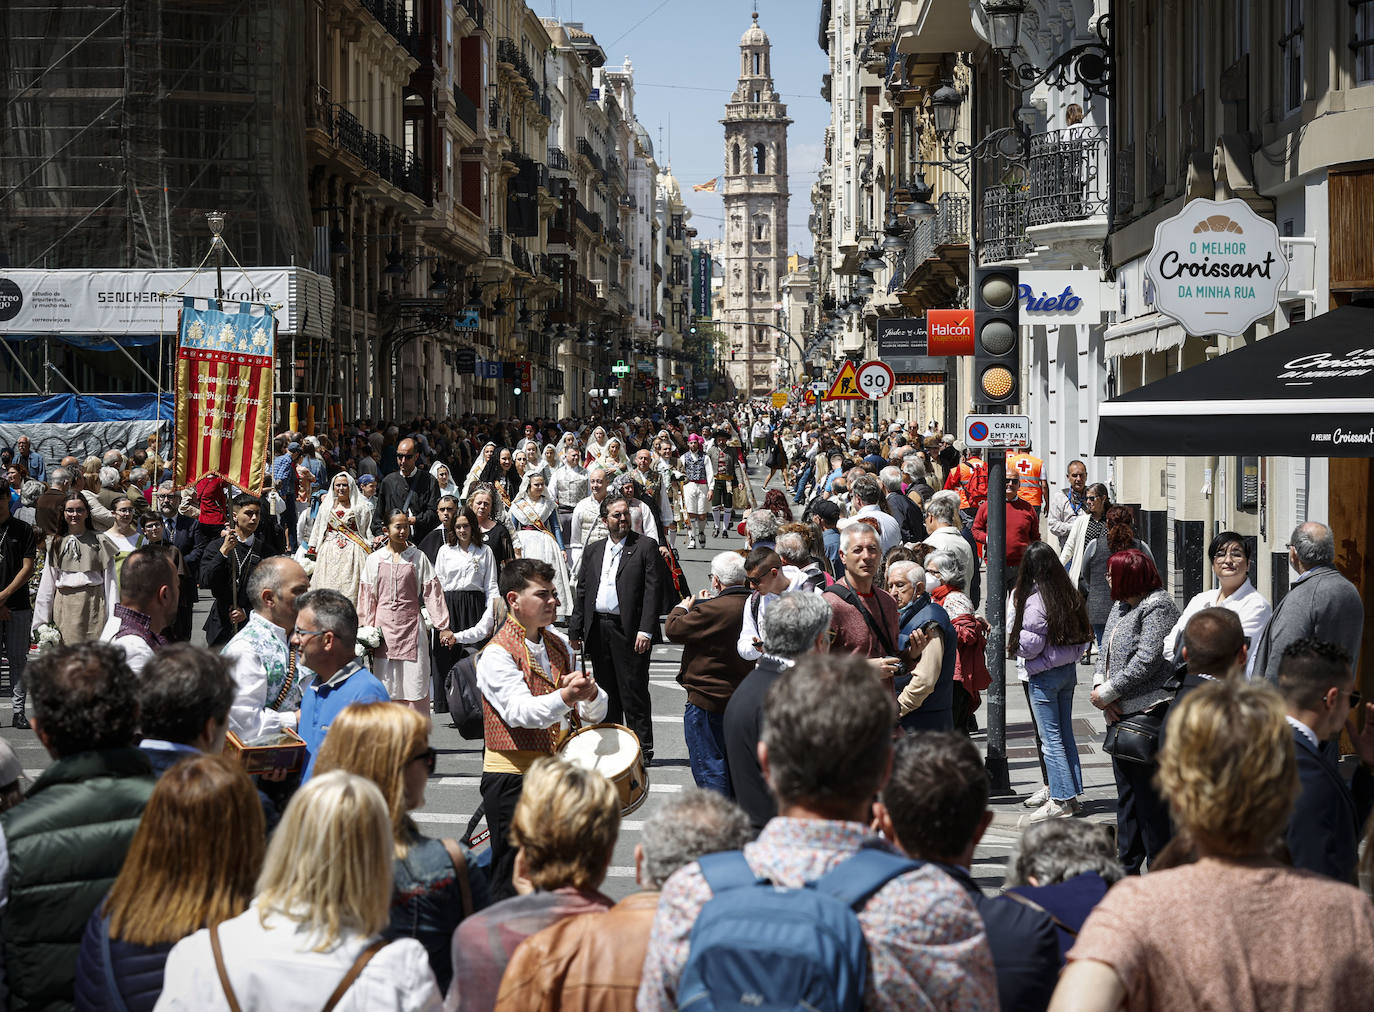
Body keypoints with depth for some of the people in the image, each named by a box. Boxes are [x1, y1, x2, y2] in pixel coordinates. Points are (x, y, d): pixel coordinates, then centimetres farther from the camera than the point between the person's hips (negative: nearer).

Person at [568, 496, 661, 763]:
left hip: (629, 630, -5)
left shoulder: (645, 547, 0)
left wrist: (646, 630, -15)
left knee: (634, 692, -3)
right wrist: (575, 631, 8)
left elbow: (651, 590, -6)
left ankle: (643, 748, 3)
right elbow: (581, 592, 15)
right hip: (598, 629, 5)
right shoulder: (592, 551, 15)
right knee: (606, 692, 10)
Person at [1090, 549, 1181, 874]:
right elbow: (1105, 653, 18)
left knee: (1150, 795, -6)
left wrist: (1106, 693, -14)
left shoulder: (1159, 607, -11)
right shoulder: (1120, 607, 17)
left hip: (1149, 712, -9)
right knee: (1126, 795, 14)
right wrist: (1100, 686, -2)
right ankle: (1128, 867, 21)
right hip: (1120, 713, 9)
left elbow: (1147, 661, -19)